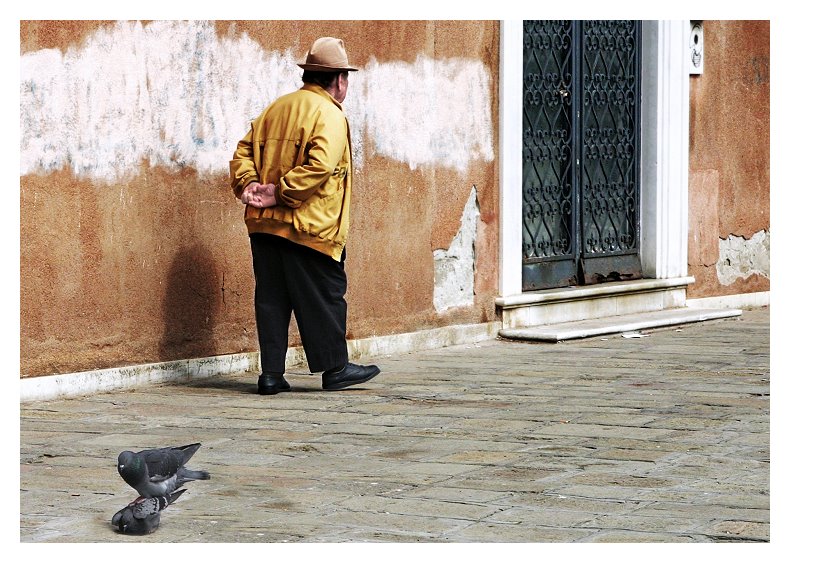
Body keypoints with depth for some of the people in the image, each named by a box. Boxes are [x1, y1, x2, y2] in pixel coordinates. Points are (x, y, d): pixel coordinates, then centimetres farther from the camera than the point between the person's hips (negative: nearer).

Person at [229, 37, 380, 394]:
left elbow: (243, 152, 11)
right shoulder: (329, 115, -8)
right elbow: (320, 165, -22)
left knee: (271, 297, 8)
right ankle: (334, 368, 12)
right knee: (325, 296, 5)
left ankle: (271, 373, 7)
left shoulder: (276, 109, 16)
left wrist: (248, 185, -3)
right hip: (309, 227, -7)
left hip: (263, 224, 7)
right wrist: (281, 193, -17)